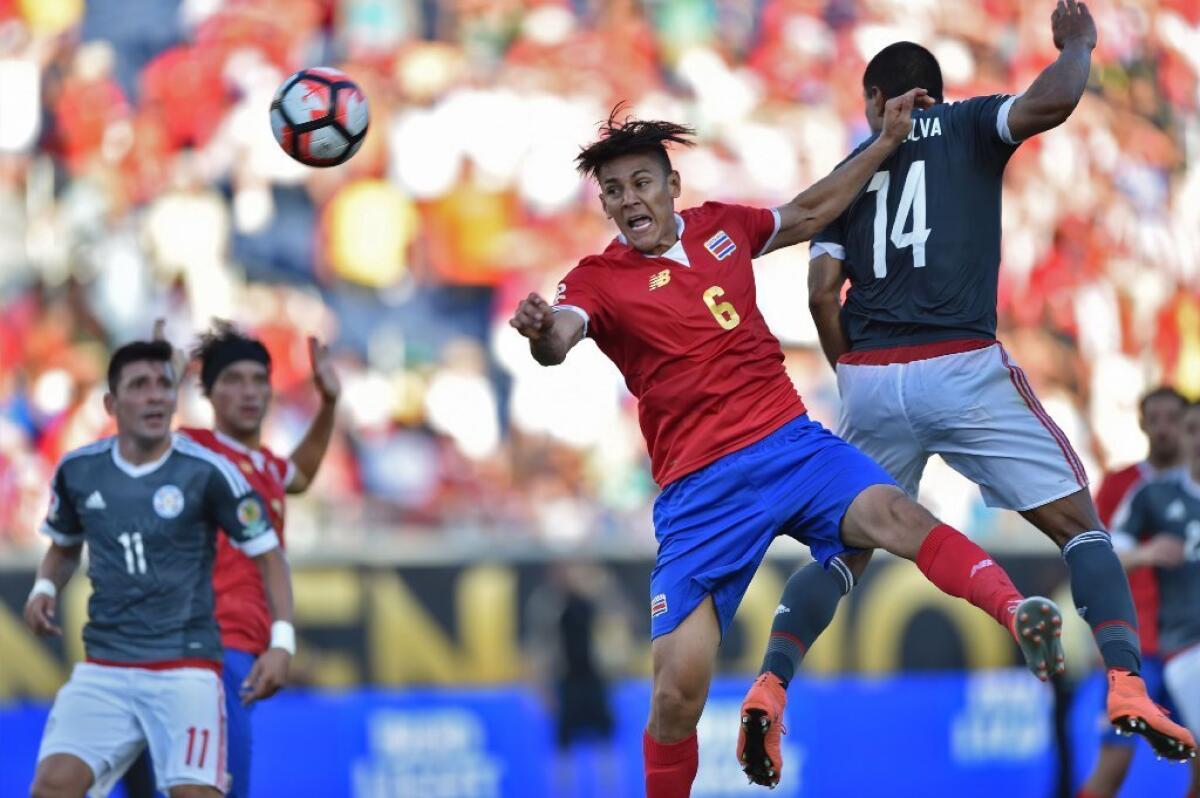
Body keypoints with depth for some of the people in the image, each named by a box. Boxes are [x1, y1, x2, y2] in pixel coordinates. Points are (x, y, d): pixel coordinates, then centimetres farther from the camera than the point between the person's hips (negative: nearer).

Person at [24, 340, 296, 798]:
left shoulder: (207, 473, -8)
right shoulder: (78, 471, 4)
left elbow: (266, 555, 0)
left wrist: (282, 642, -12)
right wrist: (45, 589, 2)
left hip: (186, 669, -3)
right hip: (103, 670, 3)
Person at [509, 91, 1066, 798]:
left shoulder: (721, 227, 13)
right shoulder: (600, 281, 0)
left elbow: (809, 213, 32)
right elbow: (559, 336, -22)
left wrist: (887, 142, 31)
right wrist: (542, 332, -46)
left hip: (791, 442, 2)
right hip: (699, 492, -2)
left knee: (894, 515, -32)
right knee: (677, 694, -13)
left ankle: (1018, 615, -49)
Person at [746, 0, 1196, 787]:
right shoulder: (969, 126, 11)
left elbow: (823, 290, 8)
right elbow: (1053, 102, -9)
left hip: (871, 380, 3)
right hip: (964, 369, -3)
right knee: (1080, 524, 5)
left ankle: (770, 686, 1)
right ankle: (1126, 683, -13)